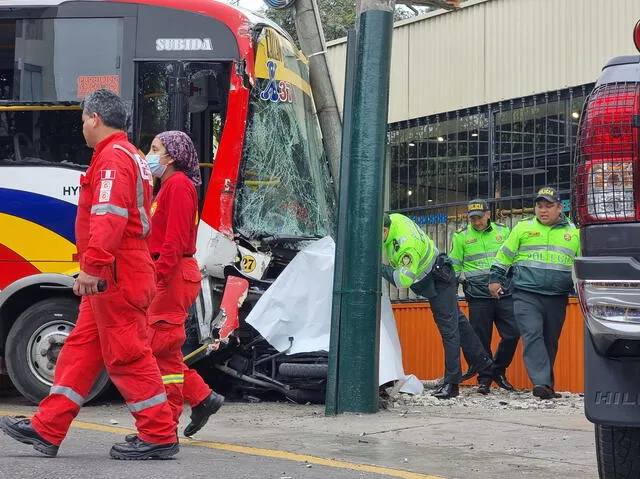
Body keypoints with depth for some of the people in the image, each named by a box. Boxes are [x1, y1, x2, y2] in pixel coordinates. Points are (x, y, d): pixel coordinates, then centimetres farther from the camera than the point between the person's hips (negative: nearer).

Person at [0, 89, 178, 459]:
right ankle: (47, 429, 16)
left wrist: (92, 266, -30)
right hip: (119, 277, 11)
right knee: (81, 349, 12)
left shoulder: (113, 157, -13)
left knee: (127, 355, -7)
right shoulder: (131, 157, 21)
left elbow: (109, 217, -26)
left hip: (115, 276, -11)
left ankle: (160, 436, -2)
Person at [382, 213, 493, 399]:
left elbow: (404, 280, -35)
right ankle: (484, 364, 28)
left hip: (439, 283, -10)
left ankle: (451, 383, -9)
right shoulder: (392, 219, -10)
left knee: (449, 329, -8)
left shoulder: (407, 244, -36)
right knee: (458, 322, 17)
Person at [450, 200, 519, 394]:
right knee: (482, 340, 0)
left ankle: (498, 370, 15)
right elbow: (454, 267, 10)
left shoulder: (503, 231, 11)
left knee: (512, 334, -4)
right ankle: (484, 379, 12)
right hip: (478, 296, -2)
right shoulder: (461, 237, 7)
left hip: (504, 293, 2)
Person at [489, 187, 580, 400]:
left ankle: (547, 386, 18)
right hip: (526, 295, -2)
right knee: (532, 336, -17)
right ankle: (541, 382, -25)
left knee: (551, 342, 8)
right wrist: (495, 279, 11)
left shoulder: (573, 232, 11)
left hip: (557, 298, 2)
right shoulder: (523, 228, 7)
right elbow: (504, 255, 13)